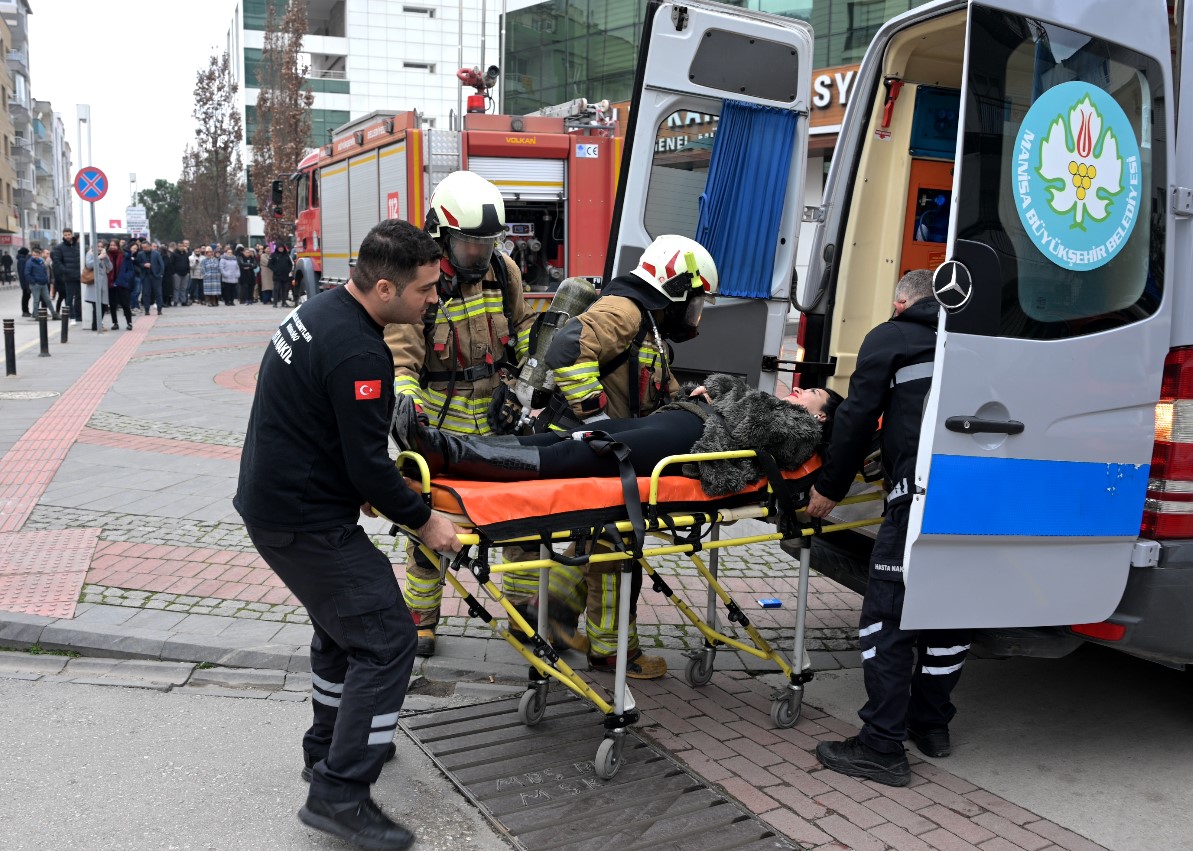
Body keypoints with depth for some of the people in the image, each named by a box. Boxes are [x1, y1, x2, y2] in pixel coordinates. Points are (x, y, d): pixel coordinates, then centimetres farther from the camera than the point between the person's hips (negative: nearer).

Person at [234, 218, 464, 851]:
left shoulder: (319, 310, 6)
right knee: (385, 639, -5)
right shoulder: (358, 353, -25)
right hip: (305, 523, -10)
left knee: (342, 621, 25)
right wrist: (423, 520, -9)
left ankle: (329, 745, 40)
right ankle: (339, 795, -1)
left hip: (272, 498, 10)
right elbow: (369, 465, -22)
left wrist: (362, 485, 17)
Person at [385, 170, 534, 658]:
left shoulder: (503, 271, 1)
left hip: (501, 415, 4)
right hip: (441, 421, -4)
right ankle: (421, 618, 24)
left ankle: (525, 605, 27)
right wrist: (406, 405, -34)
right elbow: (399, 359, -17)